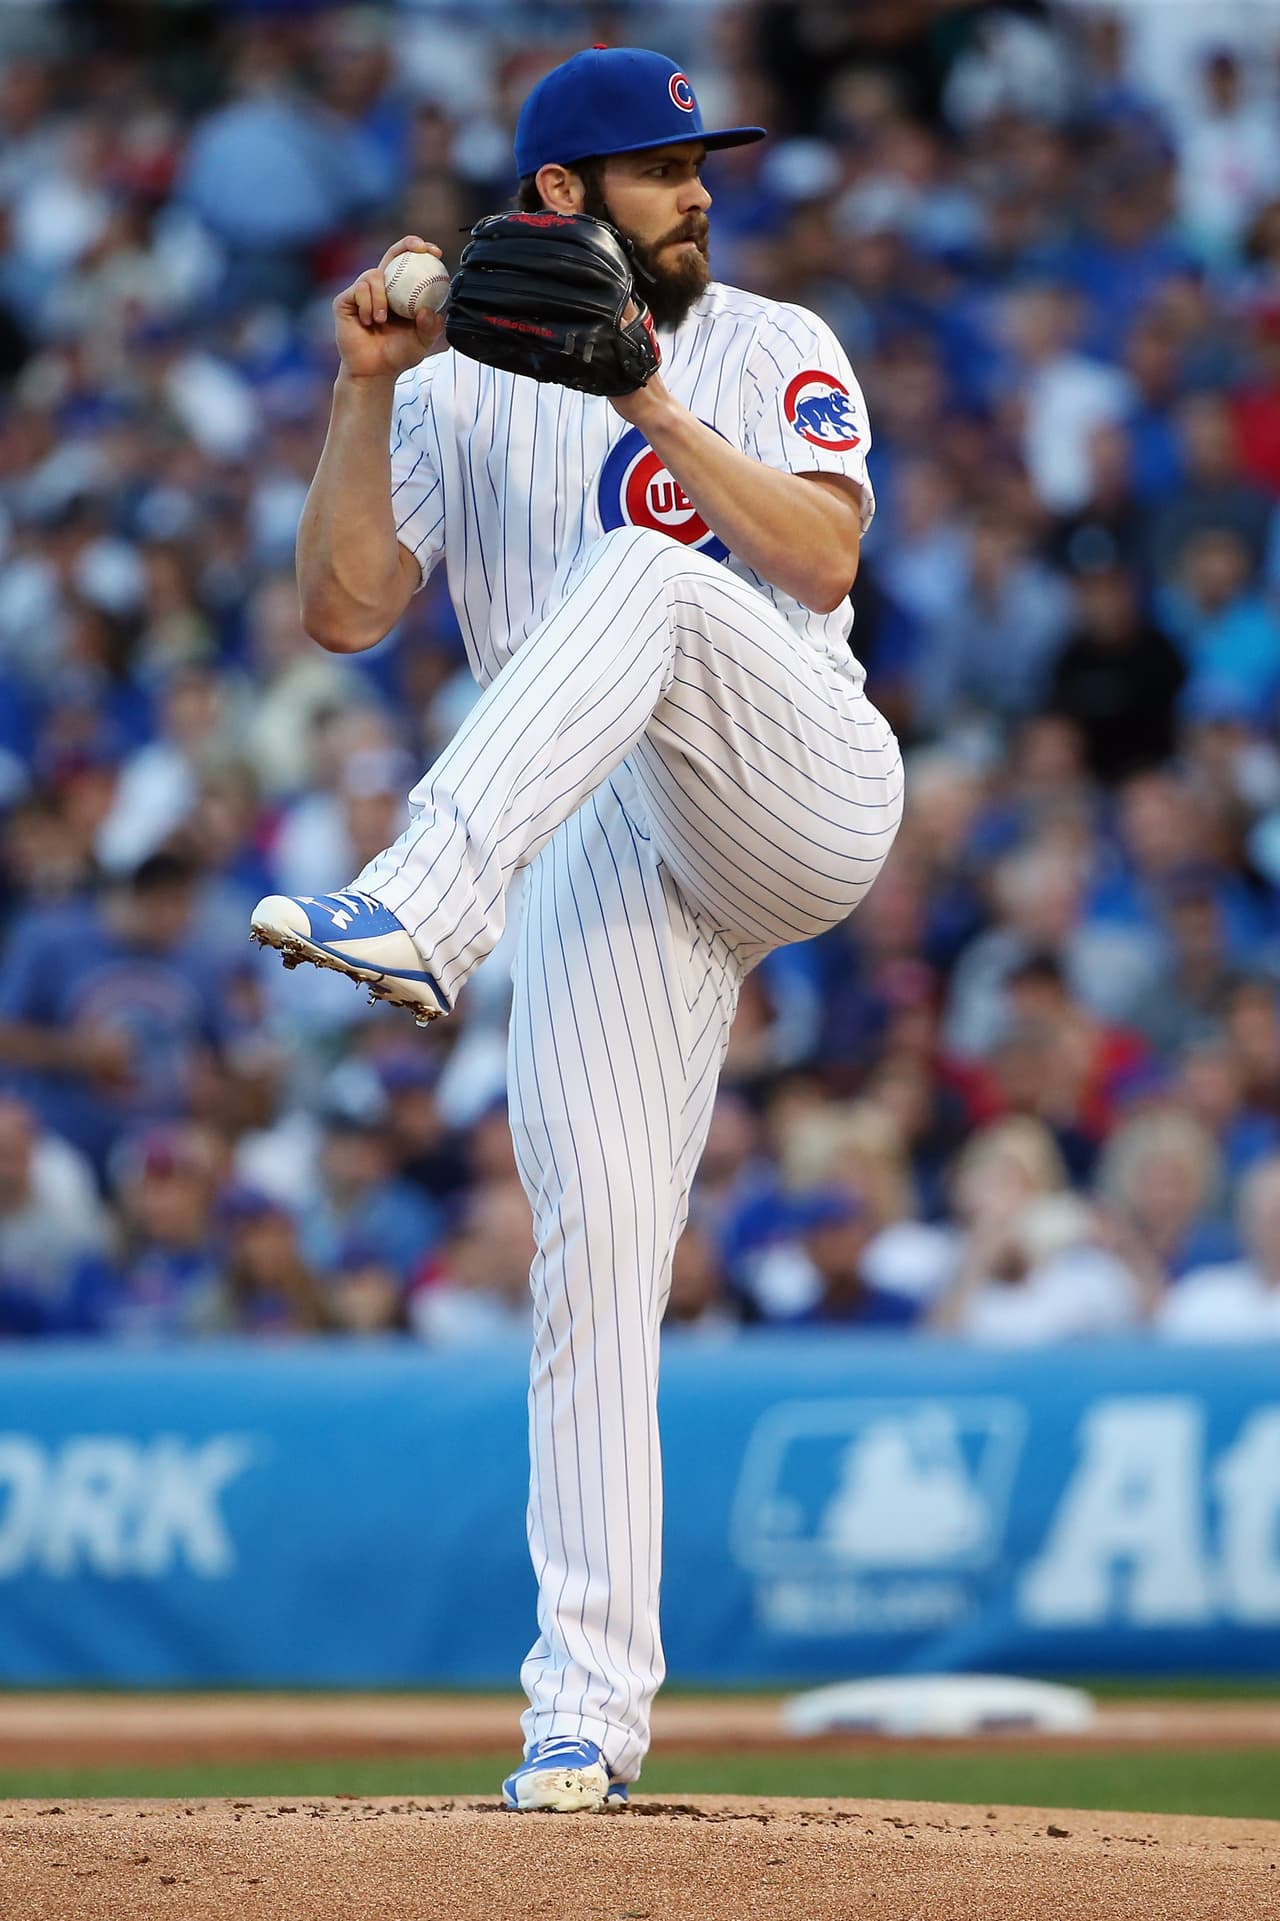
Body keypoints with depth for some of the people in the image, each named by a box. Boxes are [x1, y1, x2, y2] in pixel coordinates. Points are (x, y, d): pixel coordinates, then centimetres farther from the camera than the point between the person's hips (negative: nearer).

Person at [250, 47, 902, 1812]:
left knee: (636, 575, -31)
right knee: (594, 1243, -8)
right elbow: (344, 611, 2)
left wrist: (651, 402, -15)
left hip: (807, 793, -2)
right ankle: (591, 1694, -4)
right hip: (603, 852, 2)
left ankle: (426, 913, -49)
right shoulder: (461, 397, 13)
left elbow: (824, 556, -8)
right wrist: (366, 393, -8)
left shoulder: (770, 350, 9)